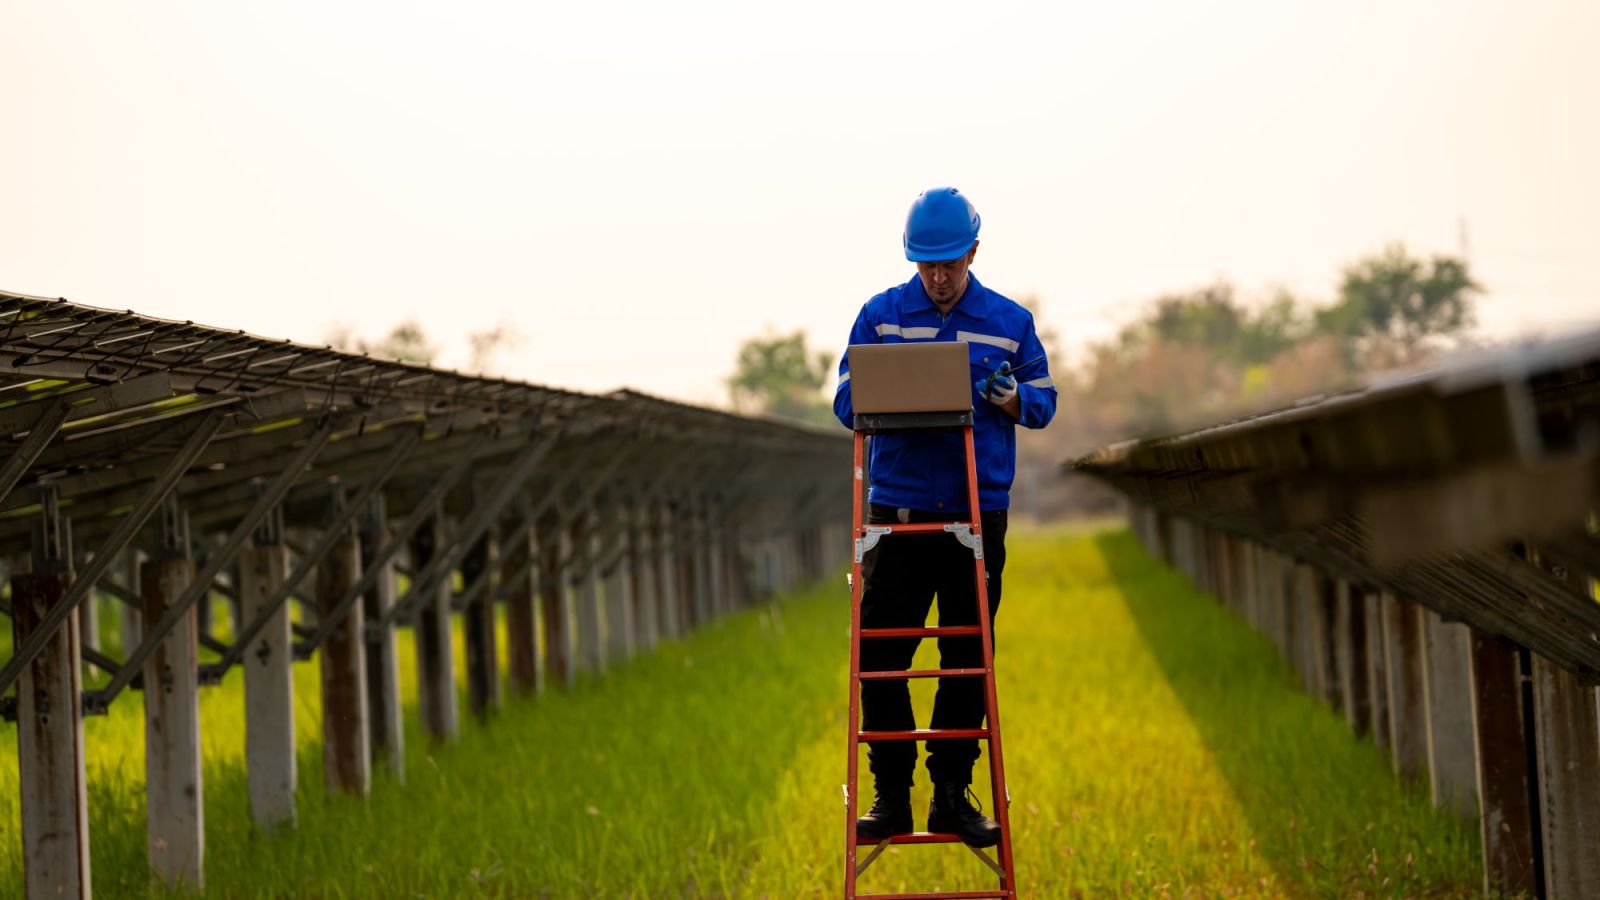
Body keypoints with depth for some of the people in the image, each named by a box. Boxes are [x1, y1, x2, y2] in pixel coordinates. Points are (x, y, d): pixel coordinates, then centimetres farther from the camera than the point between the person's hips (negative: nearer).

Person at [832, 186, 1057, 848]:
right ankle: (891, 795, 6)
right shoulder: (879, 316, 5)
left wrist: (1010, 399, -11)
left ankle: (952, 795, 13)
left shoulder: (1009, 322, 7)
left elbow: (1043, 400, 12)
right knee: (880, 655, -4)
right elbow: (847, 402, 5)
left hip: (979, 513, 1)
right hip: (897, 511, -1)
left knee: (968, 658, 4)